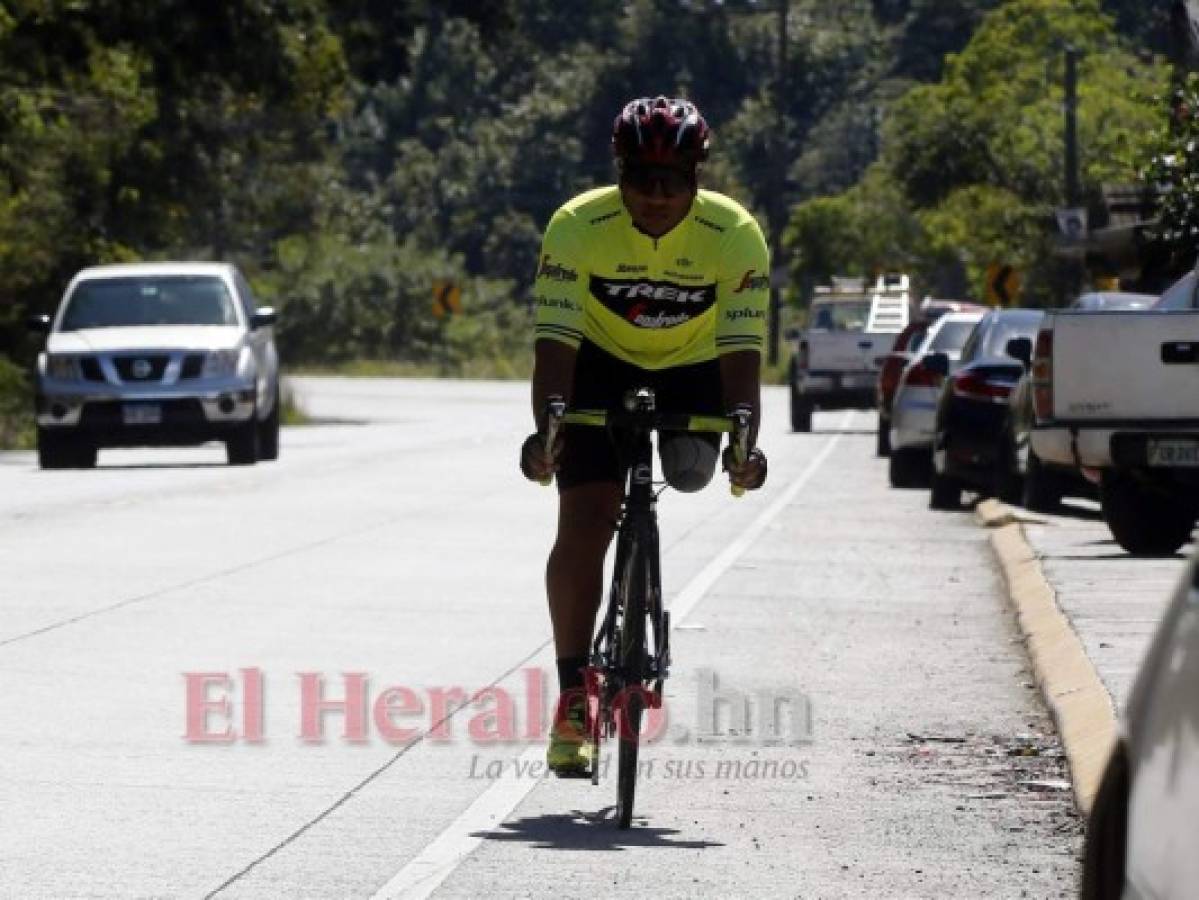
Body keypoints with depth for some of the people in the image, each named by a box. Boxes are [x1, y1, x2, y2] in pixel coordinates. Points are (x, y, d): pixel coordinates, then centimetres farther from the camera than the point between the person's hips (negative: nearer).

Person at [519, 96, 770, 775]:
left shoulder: (736, 235, -27)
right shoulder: (579, 226, -27)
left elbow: (742, 351, -32)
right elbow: (555, 340, -32)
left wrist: (744, 440, -47)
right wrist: (546, 430, -47)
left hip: (691, 368, 2)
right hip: (603, 363, -2)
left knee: (693, 474, -24)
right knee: (584, 523, -14)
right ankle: (573, 694, -9)